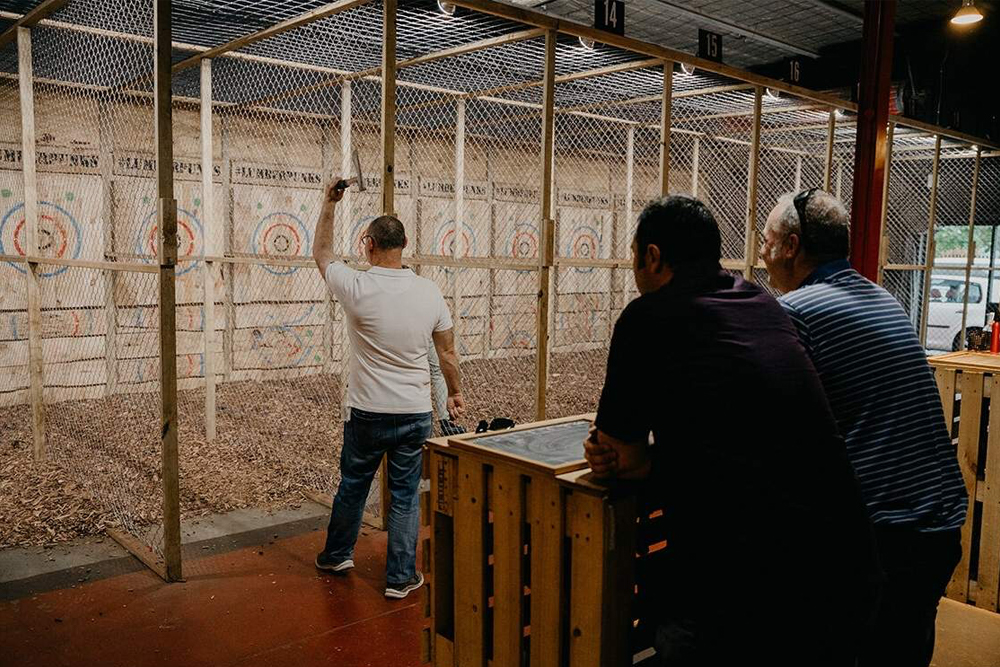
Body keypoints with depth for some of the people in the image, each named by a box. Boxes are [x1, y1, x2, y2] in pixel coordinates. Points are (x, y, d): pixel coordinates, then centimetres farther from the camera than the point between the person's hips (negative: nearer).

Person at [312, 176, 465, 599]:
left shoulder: (358, 289, -13)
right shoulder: (429, 292, -5)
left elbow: (322, 255, 7)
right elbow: (447, 352, 4)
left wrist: (329, 205, 13)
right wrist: (455, 393, 19)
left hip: (368, 414, -1)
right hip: (416, 414, 1)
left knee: (352, 487, 19)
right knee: (405, 496, 10)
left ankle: (336, 555, 39)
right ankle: (401, 577, 18)